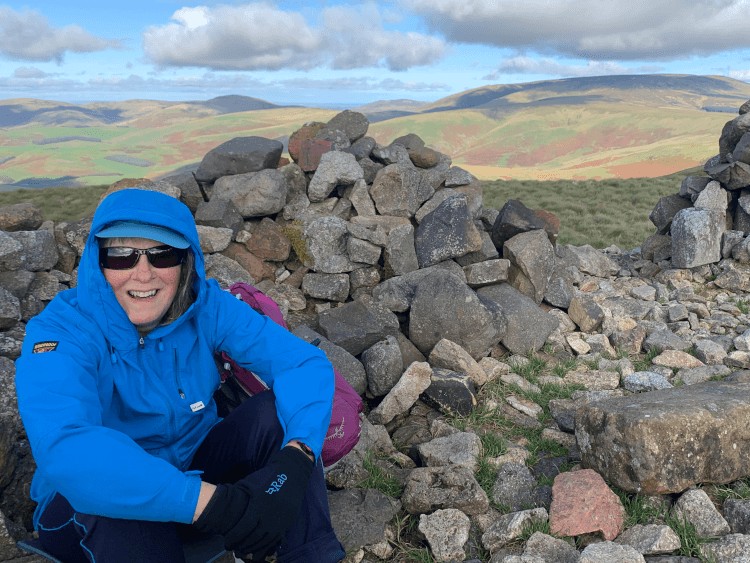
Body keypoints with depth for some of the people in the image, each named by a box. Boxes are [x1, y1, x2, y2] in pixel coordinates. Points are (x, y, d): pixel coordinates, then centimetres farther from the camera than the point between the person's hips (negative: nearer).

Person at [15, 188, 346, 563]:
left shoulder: (206, 306, -13)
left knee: (275, 412, -21)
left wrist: (295, 461, -39)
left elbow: (305, 362, -19)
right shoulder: (60, 334, -23)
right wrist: (217, 503, -48)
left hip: (194, 471, 4)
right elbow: (63, 450, -41)